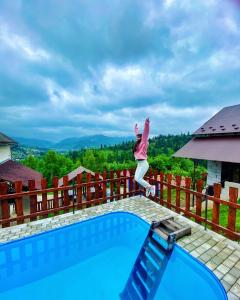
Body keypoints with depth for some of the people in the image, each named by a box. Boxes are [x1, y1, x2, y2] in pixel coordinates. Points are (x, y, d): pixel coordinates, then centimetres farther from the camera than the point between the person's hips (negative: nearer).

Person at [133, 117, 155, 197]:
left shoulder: (143, 142, -6)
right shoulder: (138, 144, 13)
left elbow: (145, 133, -18)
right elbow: (137, 135, 29)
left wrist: (146, 124, -28)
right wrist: (136, 129, 40)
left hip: (143, 164, -9)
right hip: (139, 164, 9)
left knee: (137, 178, -11)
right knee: (137, 178, 8)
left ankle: (151, 187, 2)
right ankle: (148, 188, 22)